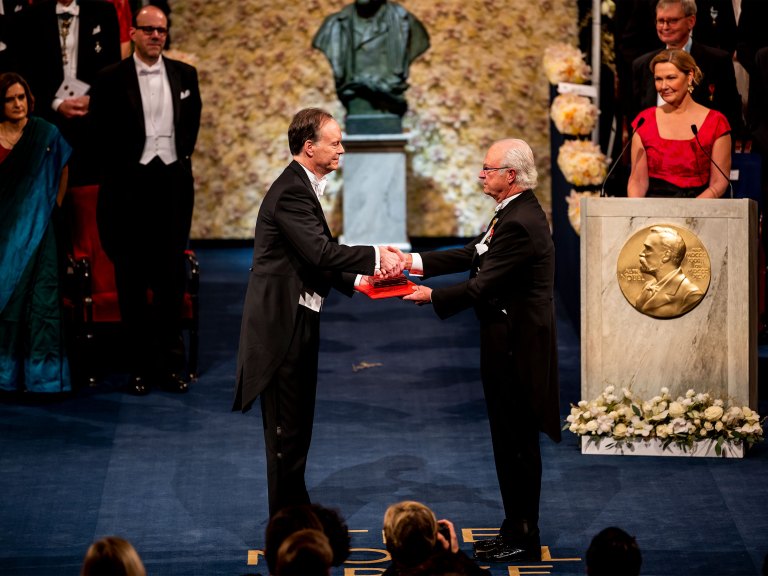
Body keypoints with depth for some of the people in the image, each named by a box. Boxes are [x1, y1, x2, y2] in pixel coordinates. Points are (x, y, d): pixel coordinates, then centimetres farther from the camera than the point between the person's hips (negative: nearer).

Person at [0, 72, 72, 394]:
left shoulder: (45, 133, 1)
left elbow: (64, 168, 16)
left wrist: (56, 204, 12)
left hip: (37, 230, 0)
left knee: (42, 298, -5)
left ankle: (43, 372, 0)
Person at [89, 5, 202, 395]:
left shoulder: (184, 75, 7)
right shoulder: (111, 79, -3)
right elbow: (101, 132, 0)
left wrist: (183, 155, 12)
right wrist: (122, 166, -2)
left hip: (173, 181, 3)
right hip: (130, 183, -3)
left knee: (171, 274, 6)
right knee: (132, 277, 2)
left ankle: (170, 363, 13)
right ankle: (139, 366, 7)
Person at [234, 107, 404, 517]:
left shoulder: (301, 187, 14)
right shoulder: (291, 192, -19)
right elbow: (321, 252, -29)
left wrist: (356, 281, 7)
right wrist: (376, 256, -22)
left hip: (297, 321, 11)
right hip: (282, 325, -11)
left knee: (296, 427, 18)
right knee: (286, 431, -3)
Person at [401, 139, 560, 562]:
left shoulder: (519, 224, -22)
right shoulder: (517, 213, 11)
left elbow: (482, 286, -22)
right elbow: (473, 255, 15)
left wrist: (430, 296, -10)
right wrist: (415, 262, 8)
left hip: (515, 348, -11)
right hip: (511, 341, 11)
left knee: (515, 443, -1)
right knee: (513, 441, 16)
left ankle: (521, 539, 7)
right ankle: (518, 531, 24)